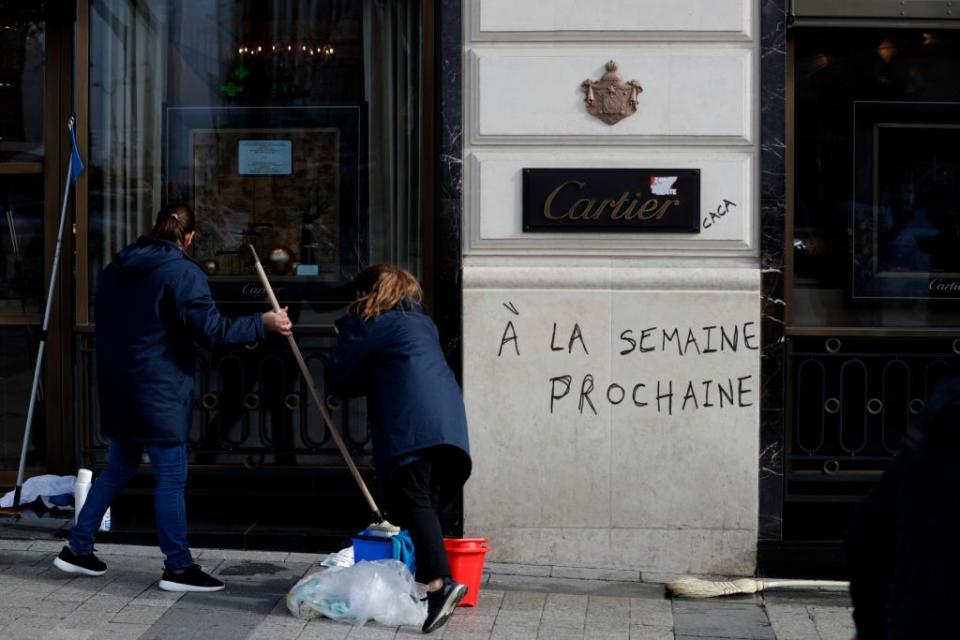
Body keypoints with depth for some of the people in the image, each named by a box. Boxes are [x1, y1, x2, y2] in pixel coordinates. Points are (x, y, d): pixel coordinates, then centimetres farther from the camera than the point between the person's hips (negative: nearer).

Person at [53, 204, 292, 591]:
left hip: (119, 390, 8)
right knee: (171, 477, -2)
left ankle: (77, 549, 23)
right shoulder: (183, 273, -12)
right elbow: (211, 330, -17)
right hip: (159, 392, -8)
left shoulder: (115, 270, 12)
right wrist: (262, 324, -9)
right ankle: (178, 568, 2)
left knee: (119, 469, 19)